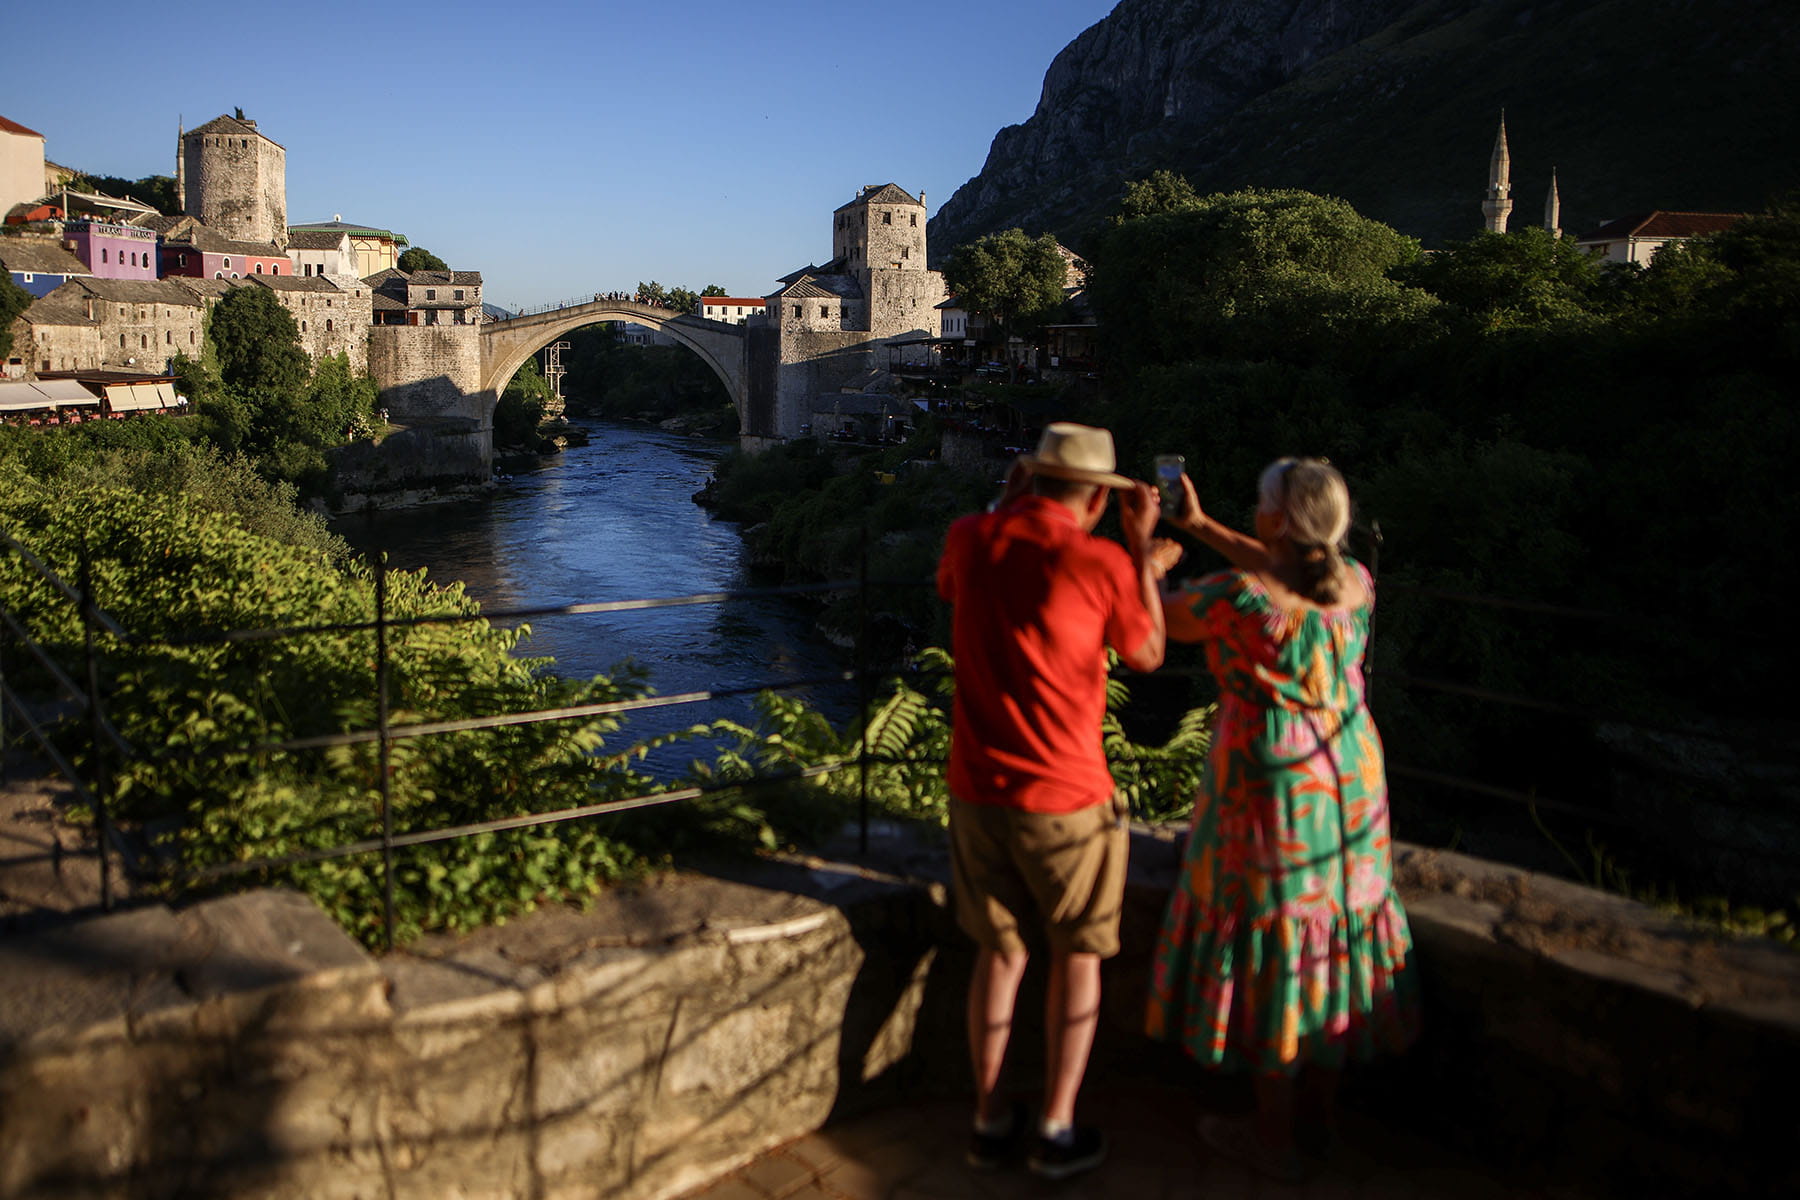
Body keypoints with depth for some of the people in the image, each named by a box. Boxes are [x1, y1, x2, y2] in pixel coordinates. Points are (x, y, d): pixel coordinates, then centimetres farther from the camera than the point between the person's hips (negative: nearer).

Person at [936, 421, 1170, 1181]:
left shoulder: (971, 538, -1)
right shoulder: (1104, 563, -13)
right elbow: (1148, 656, 5)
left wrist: (1003, 506, 25)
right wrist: (1143, 545, 7)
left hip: (976, 789, 4)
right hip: (1063, 798, -4)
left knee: (1000, 953, 18)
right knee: (1077, 957, 15)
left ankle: (989, 1119, 26)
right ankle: (1056, 1131, 19)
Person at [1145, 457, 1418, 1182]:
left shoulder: (1240, 600, -24)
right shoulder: (1354, 585, -3)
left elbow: (1155, 619, -7)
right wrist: (1200, 526, 21)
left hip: (1276, 792, -7)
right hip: (1350, 788, 7)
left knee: (1272, 948, 7)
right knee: (1332, 939, 18)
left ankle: (1274, 1138, 22)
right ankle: (1321, 1109, 36)